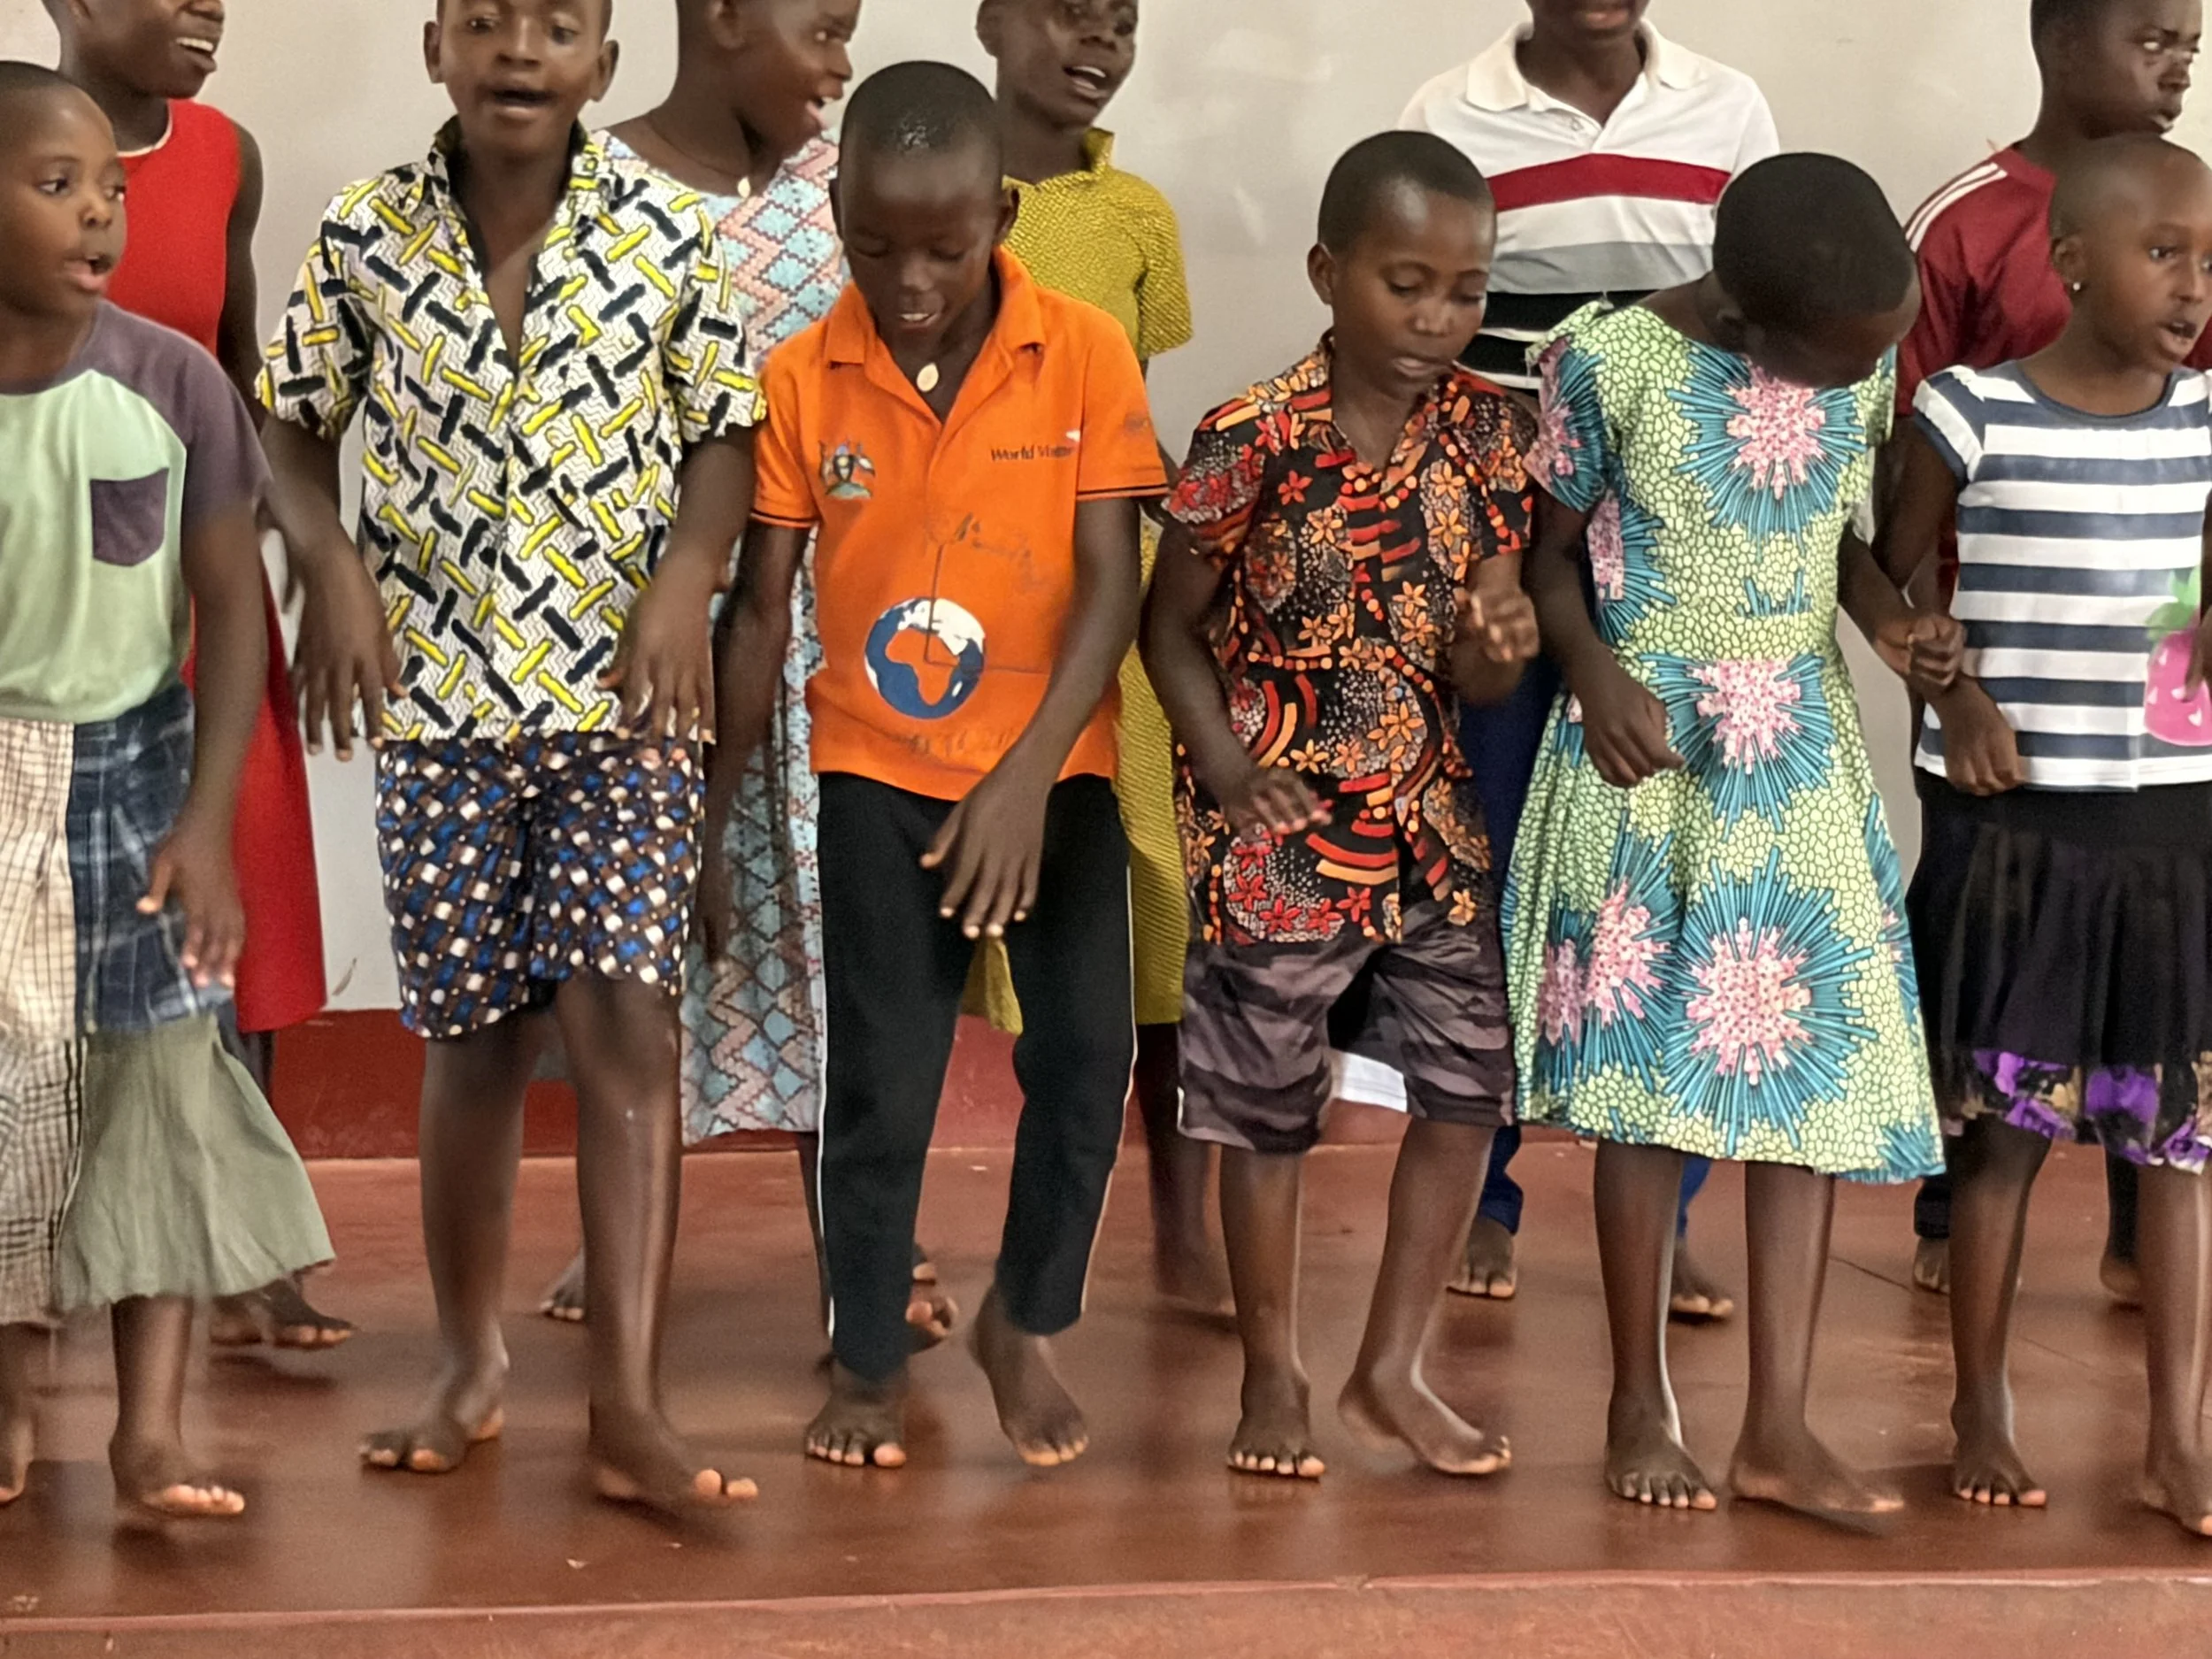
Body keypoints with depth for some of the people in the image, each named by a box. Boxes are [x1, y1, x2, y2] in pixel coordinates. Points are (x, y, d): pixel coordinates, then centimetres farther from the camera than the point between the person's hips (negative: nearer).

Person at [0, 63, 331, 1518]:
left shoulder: (174, 383, -9)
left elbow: (234, 608, -4)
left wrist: (209, 820, -9)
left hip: (133, 768, 0)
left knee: (161, 1078, -2)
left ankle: (153, 1427, 3)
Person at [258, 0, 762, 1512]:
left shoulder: (668, 234, -2)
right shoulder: (366, 236, -1)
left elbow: (724, 432, 5)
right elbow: (294, 423, 9)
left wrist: (689, 572, -12)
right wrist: (331, 562, -8)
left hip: (626, 697, -1)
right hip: (439, 700, 1)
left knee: (625, 1013, -11)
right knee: (478, 1034, 8)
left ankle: (629, 1406, -9)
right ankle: (472, 1364, 26)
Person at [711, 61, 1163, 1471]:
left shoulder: (1085, 355, -10)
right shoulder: (804, 378, -8)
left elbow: (1112, 583, -11)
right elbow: (762, 613, -2)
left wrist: (1025, 778, -21)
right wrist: (713, 819, 0)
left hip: (1054, 770, 0)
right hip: (878, 774, 0)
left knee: (1088, 1053, -4)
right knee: (882, 1078, 1)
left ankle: (1027, 1323, 19)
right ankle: (869, 1361, 17)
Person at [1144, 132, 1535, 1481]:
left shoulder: (1492, 436, -3)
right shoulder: (1255, 440, -14)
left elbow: (1476, 683, 1)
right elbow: (1173, 625, -4)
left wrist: (1498, 647, -22)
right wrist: (1228, 768, -17)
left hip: (1431, 813, 4)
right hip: (1280, 822, -4)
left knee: (1473, 1078, 4)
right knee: (1271, 1105, 7)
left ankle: (1394, 1369, 20)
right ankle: (1275, 1377, 24)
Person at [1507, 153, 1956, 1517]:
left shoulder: (1863, 359, -1)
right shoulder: (1612, 361, -15)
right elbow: (1552, 551, -3)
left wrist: (1888, 611, -5)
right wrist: (1595, 671, -19)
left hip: (1804, 757, 4)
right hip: (1651, 754, -4)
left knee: (1815, 1071, 2)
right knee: (1648, 1076, 0)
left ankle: (1780, 1429, 9)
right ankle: (1643, 1406, 16)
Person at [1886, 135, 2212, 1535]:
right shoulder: (1975, 411, -7)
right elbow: (1891, 580, 4)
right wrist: (1953, 692, -8)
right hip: (2010, 819, -3)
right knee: (2000, 1124, 5)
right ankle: (1984, 1410, 20)